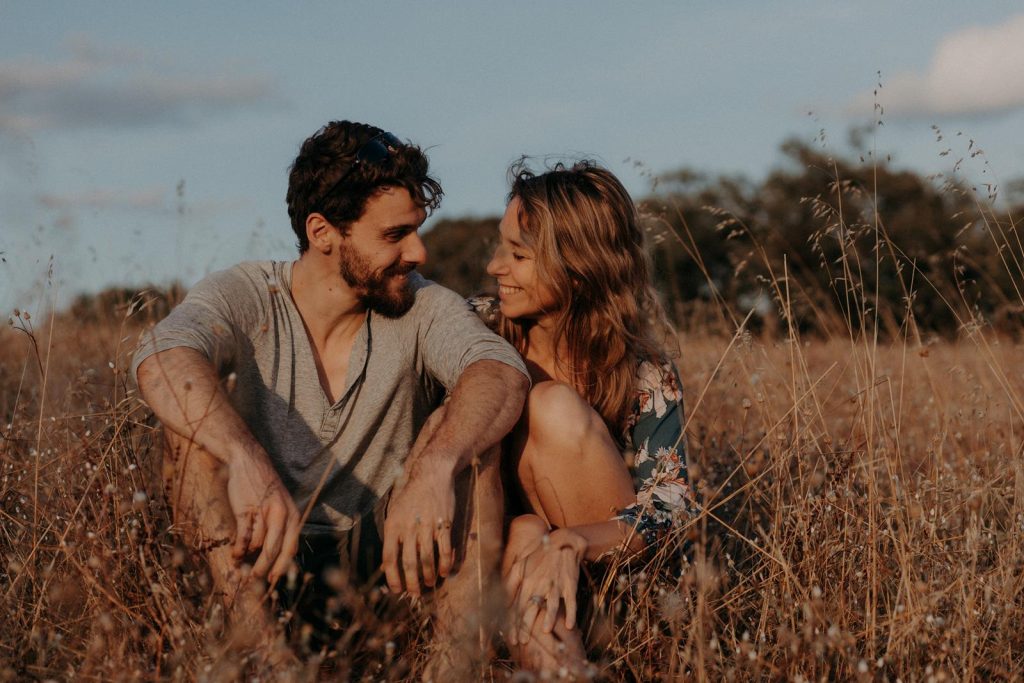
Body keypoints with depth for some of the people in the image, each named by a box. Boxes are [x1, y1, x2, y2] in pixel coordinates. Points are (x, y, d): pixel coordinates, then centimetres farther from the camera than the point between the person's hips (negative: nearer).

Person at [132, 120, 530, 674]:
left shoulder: (423, 308, -4)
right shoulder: (245, 297, -8)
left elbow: (503, 371, -26)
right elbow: (162, 359, -31)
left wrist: (435, 467, -47)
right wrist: (247, 461, -51)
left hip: (383, 552, 1)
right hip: (263, 553, 0)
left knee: (467, 425, -21)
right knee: (196, 417, -22)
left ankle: (462, 653, -28)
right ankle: (256, 642, -32)